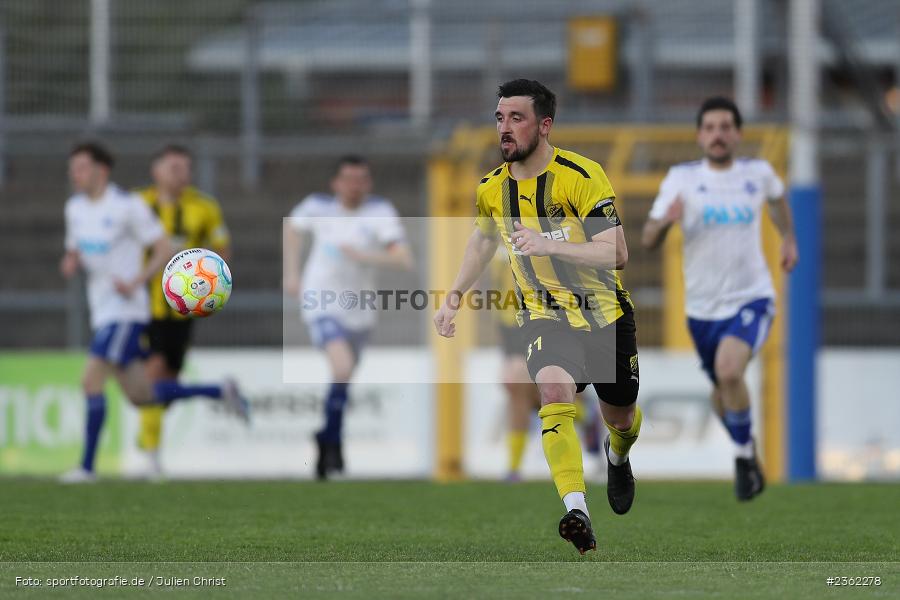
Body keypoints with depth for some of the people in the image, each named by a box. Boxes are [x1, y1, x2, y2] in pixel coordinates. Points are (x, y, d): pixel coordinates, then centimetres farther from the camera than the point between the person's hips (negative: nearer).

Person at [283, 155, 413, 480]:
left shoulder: (379, 211, -11)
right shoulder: (318, 206, -6)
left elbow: (403, 259, -21)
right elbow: (293, 226, 18)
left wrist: (364, 256, -33)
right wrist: (292, 273, 12)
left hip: (359, 312, 2)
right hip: (321, 304, -2)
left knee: (343, 380, 15)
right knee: (343, 368, -23)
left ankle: (326, 441, 39)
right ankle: (333, 441, -5)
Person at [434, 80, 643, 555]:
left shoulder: (582, 177, -19)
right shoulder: (492, 189, -2)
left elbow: (616, 253, -26)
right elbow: (483, 240, 21)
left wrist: (547, 244, -36)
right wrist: (455, 295, 14)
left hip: (604, 311, -1)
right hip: (543, 314, 1)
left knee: (620, 417, 15)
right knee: (555, 389, -29)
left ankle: (617, 458, 55)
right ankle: (576, 511, -38)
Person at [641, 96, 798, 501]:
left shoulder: (758, 174, -1)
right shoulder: (681, 179, -6)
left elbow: (777, 197, 25)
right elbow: (648, 240, -11)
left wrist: (788, 238, 28)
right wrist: (665, 221, -31)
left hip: (751, 297, -2)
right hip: (703, 305, 2)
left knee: (729, 370, -28)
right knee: (722, 392, 16)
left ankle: (744, 454, -8)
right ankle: (745, 449, 47)